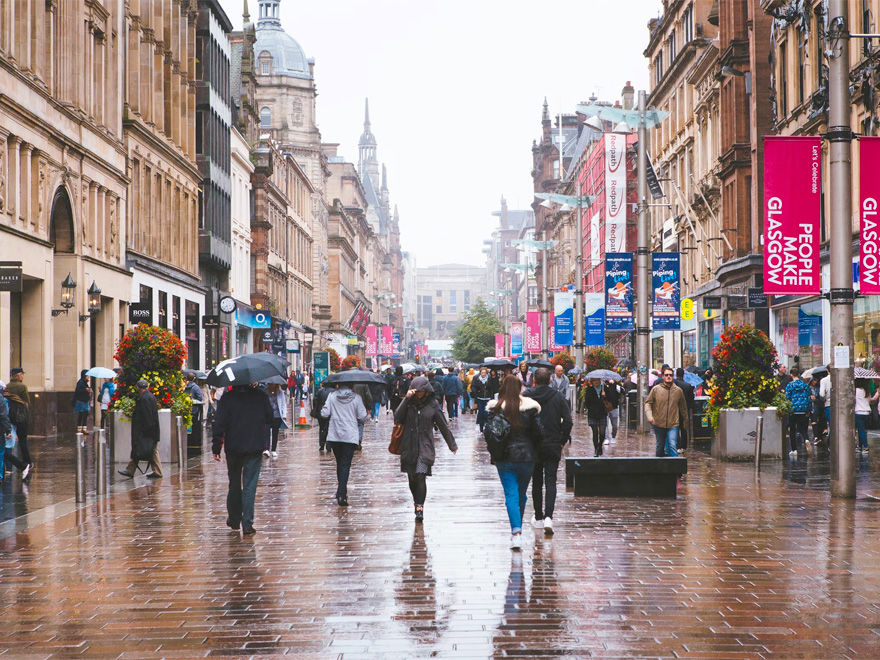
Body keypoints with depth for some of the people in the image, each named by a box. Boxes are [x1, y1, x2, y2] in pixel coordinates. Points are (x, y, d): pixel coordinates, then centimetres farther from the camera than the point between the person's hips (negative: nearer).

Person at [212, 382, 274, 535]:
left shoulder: (227, 398, -6)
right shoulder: (261, 395, -4)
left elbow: (219, 424, -8)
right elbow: (270, 419, 4)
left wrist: (216, 448, -2)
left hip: (233, 448, 1)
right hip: (255, 448, -1)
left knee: (234, 484, 17)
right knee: (250, 486, 1)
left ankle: (234, 520, 27)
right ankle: (247, 524, -4)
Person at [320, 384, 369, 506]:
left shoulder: (332, 396, 0)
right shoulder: (356, 398, -4)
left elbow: (324, 413, -4)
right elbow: (363, 417, -5)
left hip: (334, 436, 2)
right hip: (350, 436, -2)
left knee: (339, 463, 17)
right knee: (345, 464, -2)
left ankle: (341, 492, 23)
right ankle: (342, 495, -14)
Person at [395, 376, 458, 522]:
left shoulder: (432, 405, 1)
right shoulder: (408, 402, 2)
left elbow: (443, 425, 9)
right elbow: (397, 418, -13)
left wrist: (452, 445, 13)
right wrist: (406, 399, -18)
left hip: (425, 446, -2)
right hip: (409, 447, 2)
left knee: (420, 476, -15)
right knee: (412, 478, 8)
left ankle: (419, 508, -13)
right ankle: (417, 502, 31)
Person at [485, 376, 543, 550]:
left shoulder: (495, 408, -5)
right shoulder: (530, 407, -3)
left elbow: (489, 431, -7)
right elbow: (537, 432, -2)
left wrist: (494, 452, 6)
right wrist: (534, 451, 12)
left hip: (504, 457, -1)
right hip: (526, 456, 1)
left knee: (511, 495, -3)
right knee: (522, 494, 17)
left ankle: (516, 533, -17)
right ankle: (517, 528, 27)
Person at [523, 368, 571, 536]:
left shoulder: (526, 396, -3)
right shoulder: (558, 397, -1)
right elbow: (568, 420, -5)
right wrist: (562, 441, 4)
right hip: (553, 446, 0)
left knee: (536, 482, 14)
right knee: (551, 482, -1)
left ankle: (538, 518, 21)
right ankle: (548, 517, -18)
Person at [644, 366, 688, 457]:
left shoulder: (678, 390, 2)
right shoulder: (656, 389, -1)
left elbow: (683, 407, 13)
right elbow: (648, 403, 2)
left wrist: (685, 420, 20)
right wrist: (649, 417, -11)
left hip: (673, 424, -1)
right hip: (658, 424, 1)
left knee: (672, 446, -14)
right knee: (660, 446, 13)